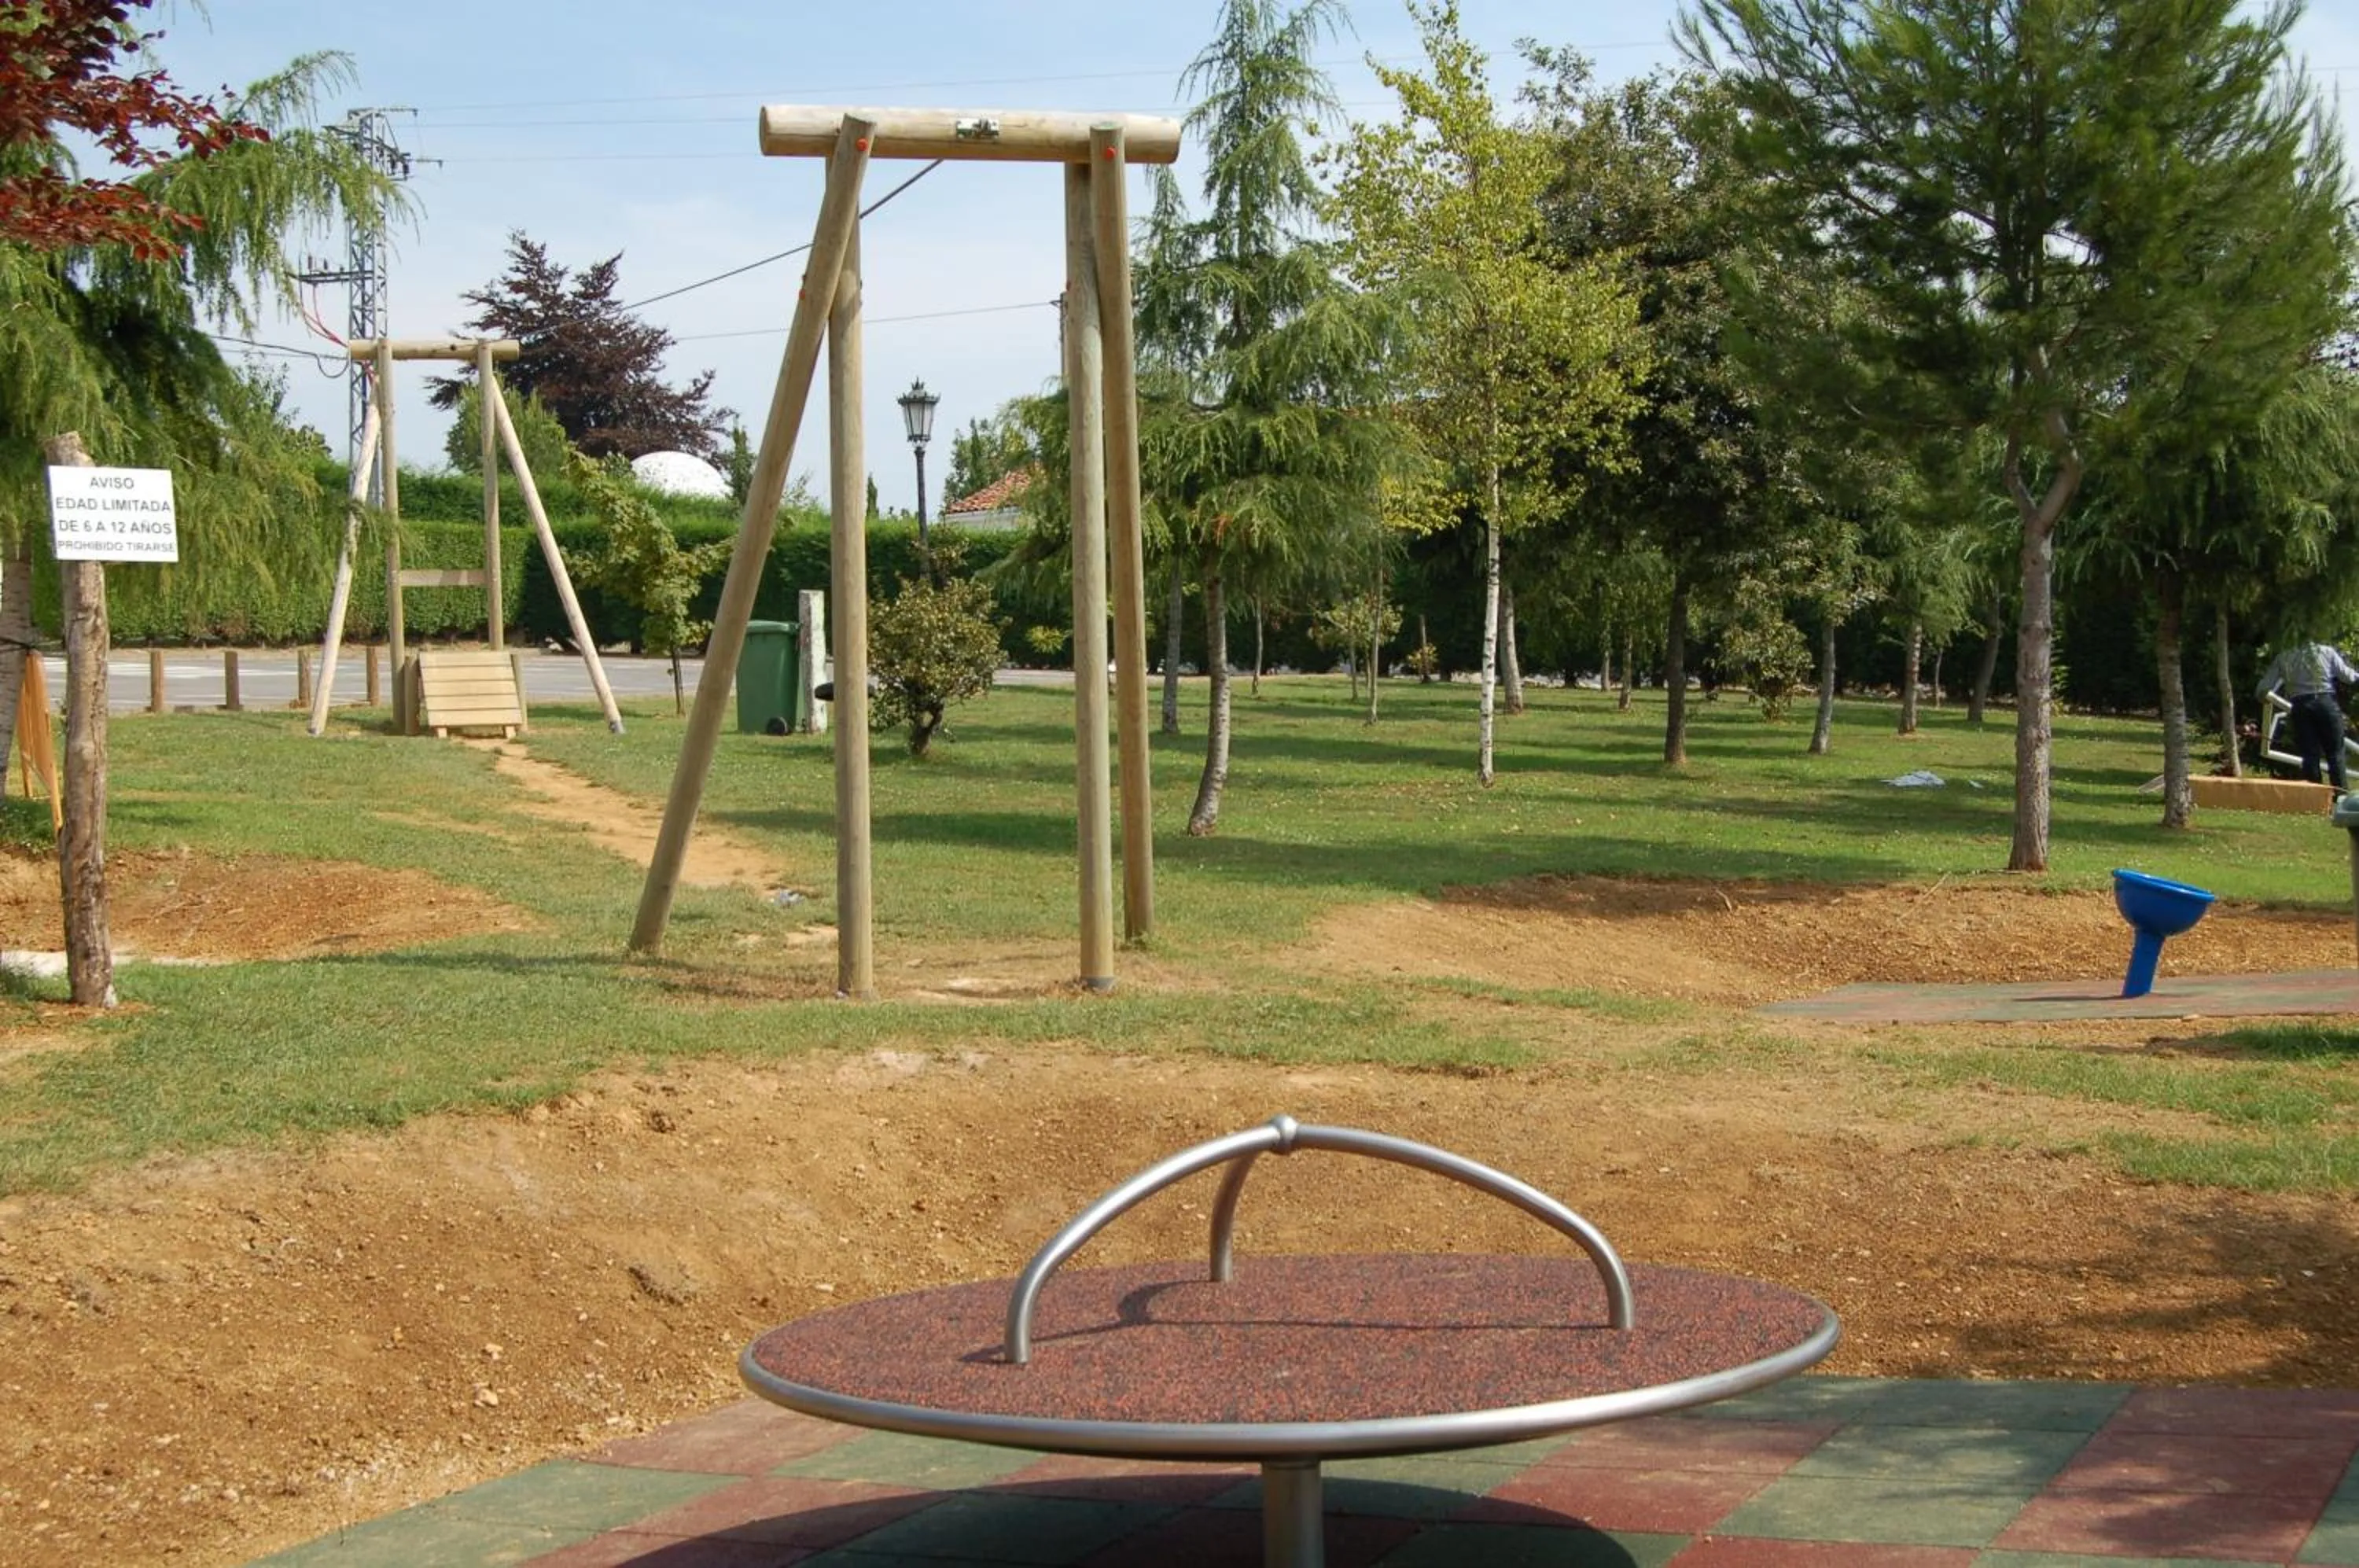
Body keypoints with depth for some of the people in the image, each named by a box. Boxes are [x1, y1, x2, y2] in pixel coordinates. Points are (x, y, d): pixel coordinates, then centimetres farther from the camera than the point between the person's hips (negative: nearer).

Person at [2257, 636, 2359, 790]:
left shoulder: (2283, 657, 9)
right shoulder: (2327, 651, 6)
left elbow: (2264, 689, 7)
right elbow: (2346, 676, 7)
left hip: (2301, 708, 1)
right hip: (2327, 702, -1)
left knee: (2310, 756, 4)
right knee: (2335, 754, 4)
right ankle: (2342, 795, -2)